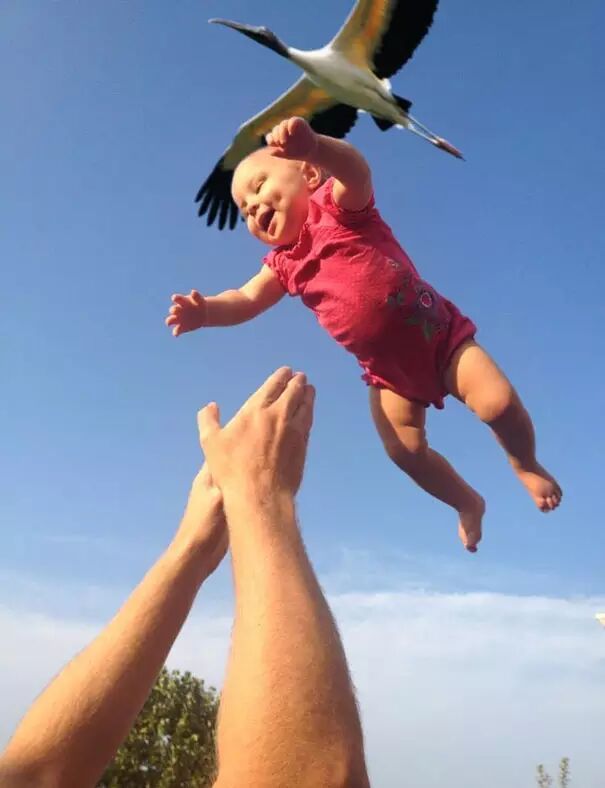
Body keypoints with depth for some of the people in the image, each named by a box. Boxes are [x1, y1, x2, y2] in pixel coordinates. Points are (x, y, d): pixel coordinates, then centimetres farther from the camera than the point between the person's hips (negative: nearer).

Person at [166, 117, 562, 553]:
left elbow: (356, 171, -35)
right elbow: (246, 301, -3)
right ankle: (468, 503, 24)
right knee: (406, 450, -5)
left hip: (441, 336, -5)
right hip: (390, 372, 5)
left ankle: (527, 465, 16)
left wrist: (313, 145, -59)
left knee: (499, 403, -17)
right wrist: (205, 310, -27)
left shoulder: (338, 206, -14)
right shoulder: (284, 264, 3)